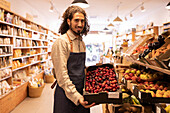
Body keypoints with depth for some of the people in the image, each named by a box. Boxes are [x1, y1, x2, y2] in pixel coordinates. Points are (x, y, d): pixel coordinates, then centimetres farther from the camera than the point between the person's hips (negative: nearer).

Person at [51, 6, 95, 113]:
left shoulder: (82, 43, 9)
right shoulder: (61, 42, -15)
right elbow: (62, 74, -19)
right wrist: (76, 96, -23)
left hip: (81, 92, 7)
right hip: (66, 94, -7)